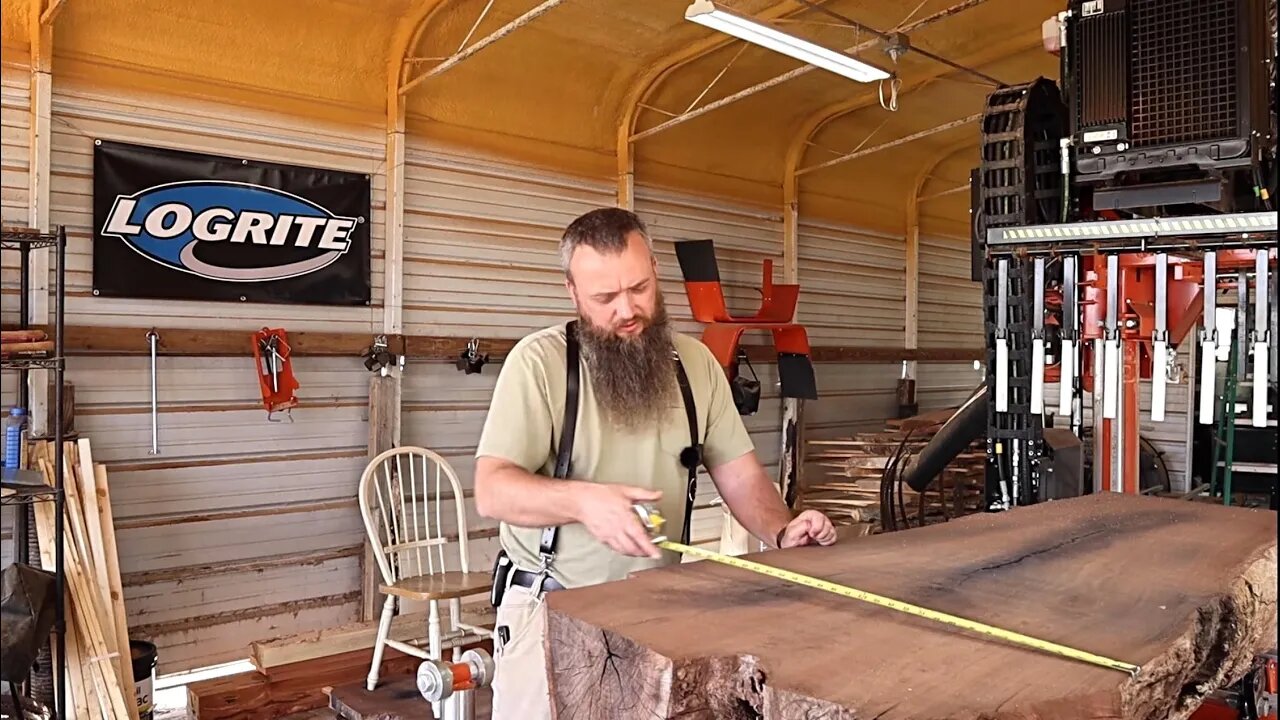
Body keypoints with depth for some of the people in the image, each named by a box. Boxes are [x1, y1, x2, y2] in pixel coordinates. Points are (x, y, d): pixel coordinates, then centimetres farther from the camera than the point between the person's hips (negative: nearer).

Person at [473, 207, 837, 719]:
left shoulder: (696, 361, 1)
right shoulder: (538, 360, -14)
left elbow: (739, 473, 4)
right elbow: (493, 490, -18)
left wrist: (782, 533, -15)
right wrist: (580, 499, -36)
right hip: (552, 608, -3)